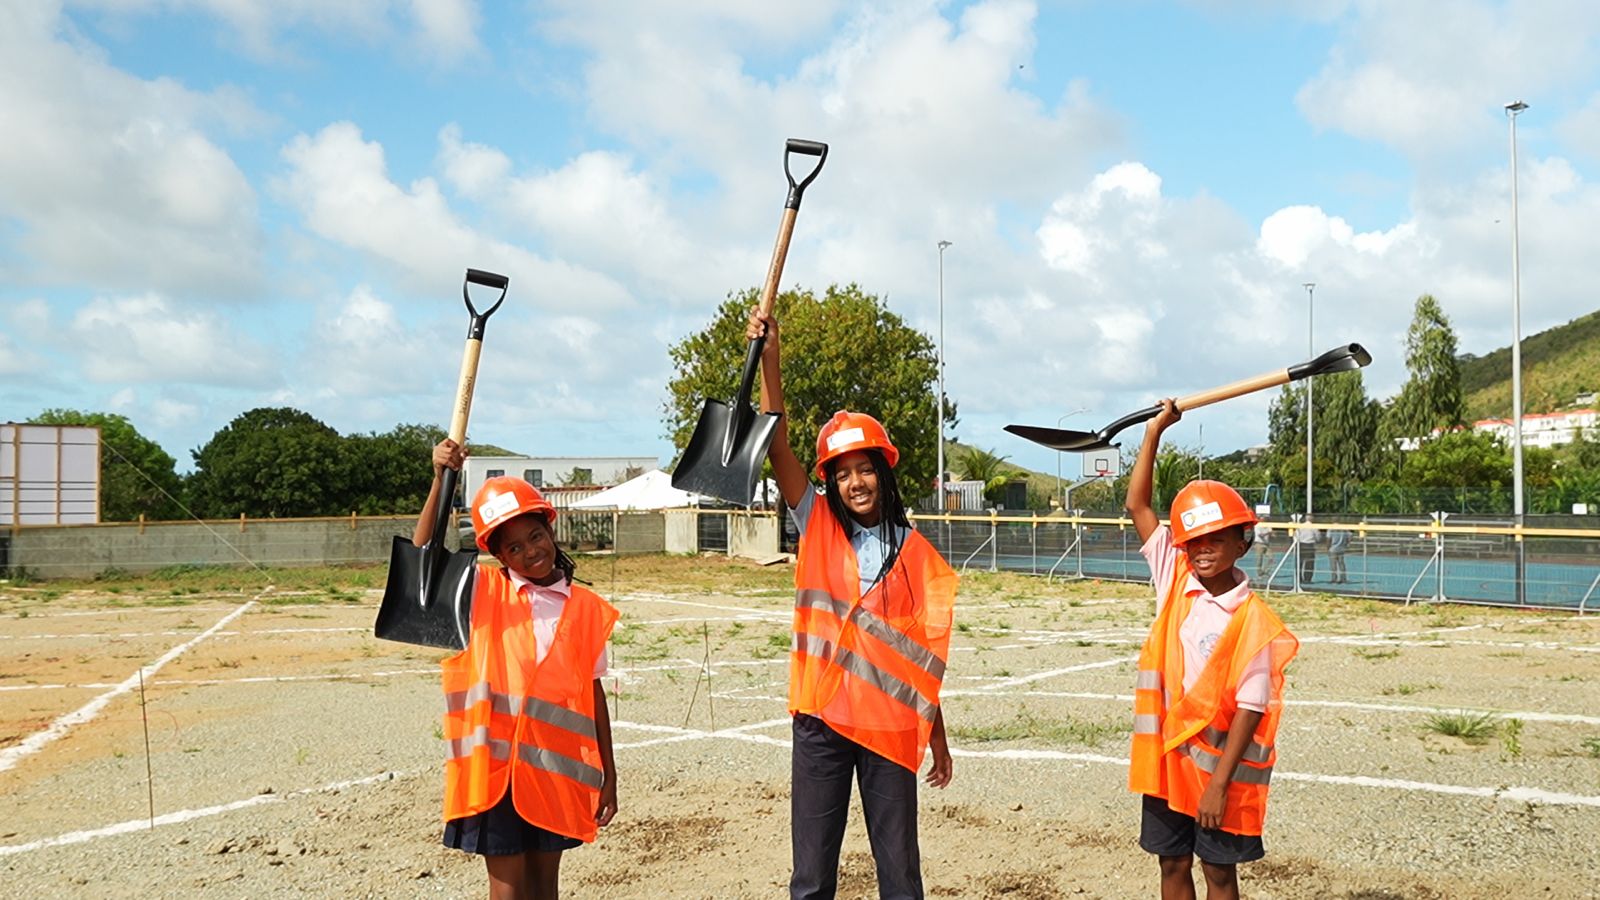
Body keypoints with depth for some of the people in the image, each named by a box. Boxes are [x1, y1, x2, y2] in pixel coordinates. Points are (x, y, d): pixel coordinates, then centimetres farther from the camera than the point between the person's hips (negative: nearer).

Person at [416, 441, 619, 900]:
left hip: (556, 765, 2)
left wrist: (608, 776, 6)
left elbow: (594, 694, 5)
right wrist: (440, 479, -26)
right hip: (496, 764, -2)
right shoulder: (484, 593, -1)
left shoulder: (586, 608, 2)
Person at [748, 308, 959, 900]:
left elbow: (925, 653, 5)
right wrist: (769, 359, -17)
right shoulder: (818, 527, 2)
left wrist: (938, 737, 7)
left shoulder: (913, 552, 1)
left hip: (890, 724, 0)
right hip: (820, 720, 1)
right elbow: (777, 447, -8)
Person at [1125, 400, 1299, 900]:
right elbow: (1137, 505, 1)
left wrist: (1219, 784, -19)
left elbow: (1250, 710, -16)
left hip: (1218, 764, -5)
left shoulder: (1252, 620, -14)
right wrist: (1154, 432, -4)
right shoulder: (1175, 581, 0)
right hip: (1166, 757, 5)